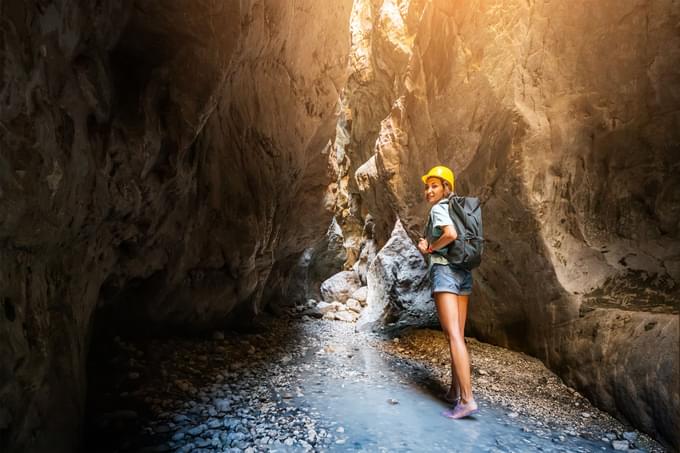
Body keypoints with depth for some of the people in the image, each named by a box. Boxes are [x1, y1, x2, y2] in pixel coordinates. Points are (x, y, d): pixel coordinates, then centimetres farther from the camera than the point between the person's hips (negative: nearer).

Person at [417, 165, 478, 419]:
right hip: (463, 272, 9)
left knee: (453, 335, -12)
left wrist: (430, 247, -7)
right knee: (458, 335, 11)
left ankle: (467, 399, -14)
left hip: (444, 271, -9)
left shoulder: (438, 209, -5)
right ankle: (455, 391, 22)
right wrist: (427, 249, 7)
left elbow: (451, 234, -24)